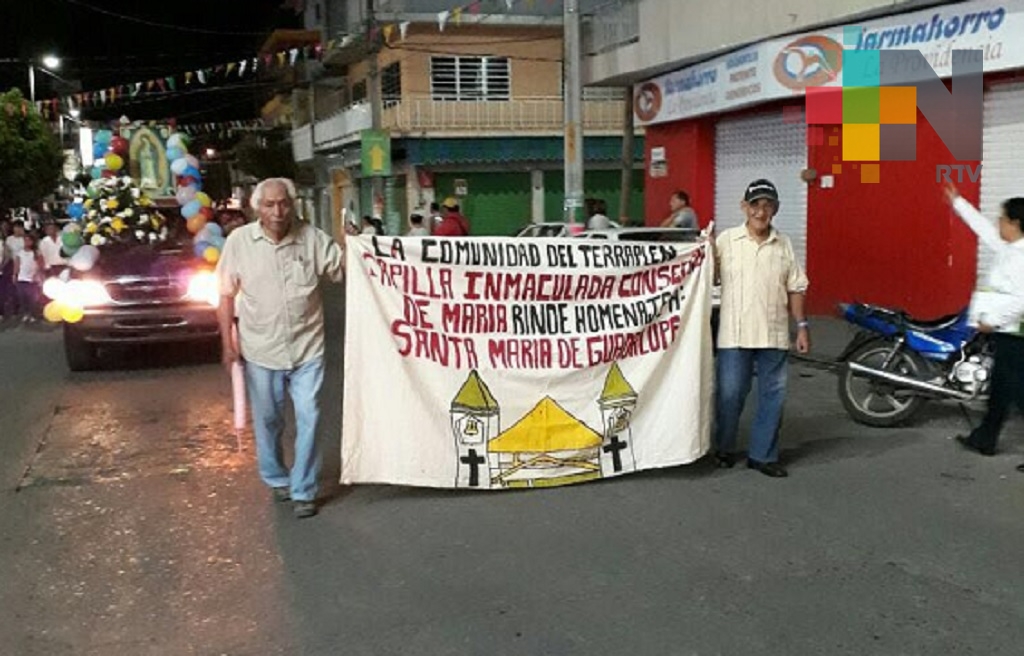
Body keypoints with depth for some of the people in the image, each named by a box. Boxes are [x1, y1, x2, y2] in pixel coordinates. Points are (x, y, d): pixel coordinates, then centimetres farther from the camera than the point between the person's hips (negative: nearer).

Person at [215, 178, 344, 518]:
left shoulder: (312, 238, -4)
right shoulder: (239, 240, -4)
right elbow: (226, 295, 0)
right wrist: (228, 343, -3)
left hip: (307, 349, 0)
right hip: (260, 350, 0)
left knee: (308, 420, 0)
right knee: (267, 421, 15)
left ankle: (303, 490, 12)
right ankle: (276, 478, 37)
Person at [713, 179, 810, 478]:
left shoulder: (784, 245, 8)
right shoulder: (726, 240, -1)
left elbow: (795, 288, 10)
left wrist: (802, 325, 6)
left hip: (774, 335, 3)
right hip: (735, 334, -3)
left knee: (773, 396, 7)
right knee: (730, 394, 5)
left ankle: (763, 455, 18)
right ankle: (723, 448, 24)